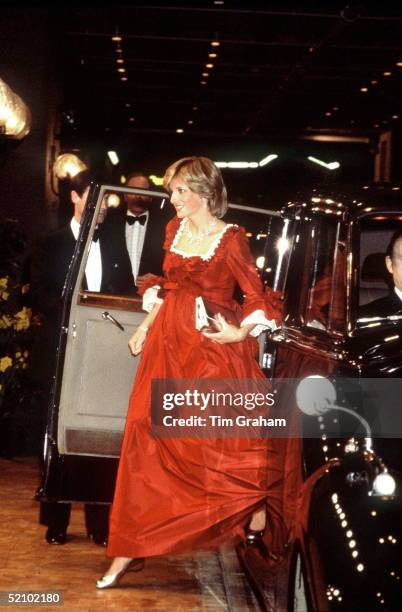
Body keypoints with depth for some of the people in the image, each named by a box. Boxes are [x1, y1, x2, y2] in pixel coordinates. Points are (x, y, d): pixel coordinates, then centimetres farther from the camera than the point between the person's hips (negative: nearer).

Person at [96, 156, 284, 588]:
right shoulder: (175, 228, 9)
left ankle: (257, 507, 27)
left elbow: (256, 296, -8)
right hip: (168, 345, 6)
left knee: (225, 439, 1)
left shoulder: (230, 239, -10)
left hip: (212, 349, -6)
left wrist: (241, 332, -21)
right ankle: (131, 548, 10)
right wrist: (145, 327, 13)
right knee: (149, 438, 4)